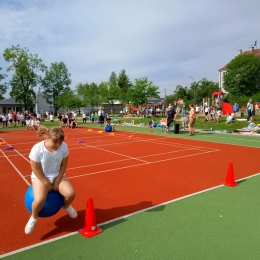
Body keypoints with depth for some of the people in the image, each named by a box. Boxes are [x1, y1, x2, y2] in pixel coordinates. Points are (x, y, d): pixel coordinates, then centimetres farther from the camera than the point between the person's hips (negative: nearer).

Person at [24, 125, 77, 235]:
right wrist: (47, 183, -15)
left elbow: (64, 165, -6)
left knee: (71, 193, -18)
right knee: (40, 199, -29)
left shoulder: (64, 147, -17)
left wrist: (57, 181, -10)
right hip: (40, 177, -3)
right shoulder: (37, 149, -25)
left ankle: (66, 206, 21)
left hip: (57, 175, 3)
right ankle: (33, 218, 7)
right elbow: (35, 169, -17)